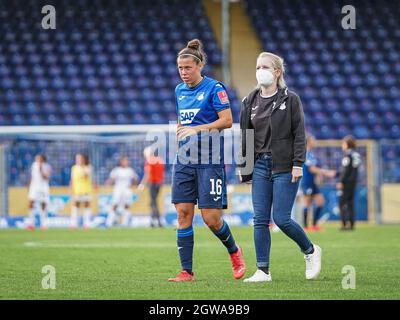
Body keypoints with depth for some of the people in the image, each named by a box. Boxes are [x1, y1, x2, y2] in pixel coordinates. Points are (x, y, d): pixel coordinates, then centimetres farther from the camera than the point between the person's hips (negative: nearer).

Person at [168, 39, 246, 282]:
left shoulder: (214, 88, -7)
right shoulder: (180, 90, 13)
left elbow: (227, 121, -13)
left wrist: (198, 129, -20)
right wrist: (180, 135, 15)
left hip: (210, 159, -6)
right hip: (185, 159, 6)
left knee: (211, 217, -7)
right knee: (183, 214, -2)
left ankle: (234, 252, 22)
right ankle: (187, 271, 2)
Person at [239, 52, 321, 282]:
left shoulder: (290, 99, -3)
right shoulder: (250, 101, 9)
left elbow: (299, 134, -6)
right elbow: (245, 136, 12)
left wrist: (298, 164, -13)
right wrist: (243, 166, 8)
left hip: (284, 167, -5)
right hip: (260, 166, 5)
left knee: (281, 219, -8)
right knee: (260, 219, -1)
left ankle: (311, 251, 17)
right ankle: (263, 271, 3)